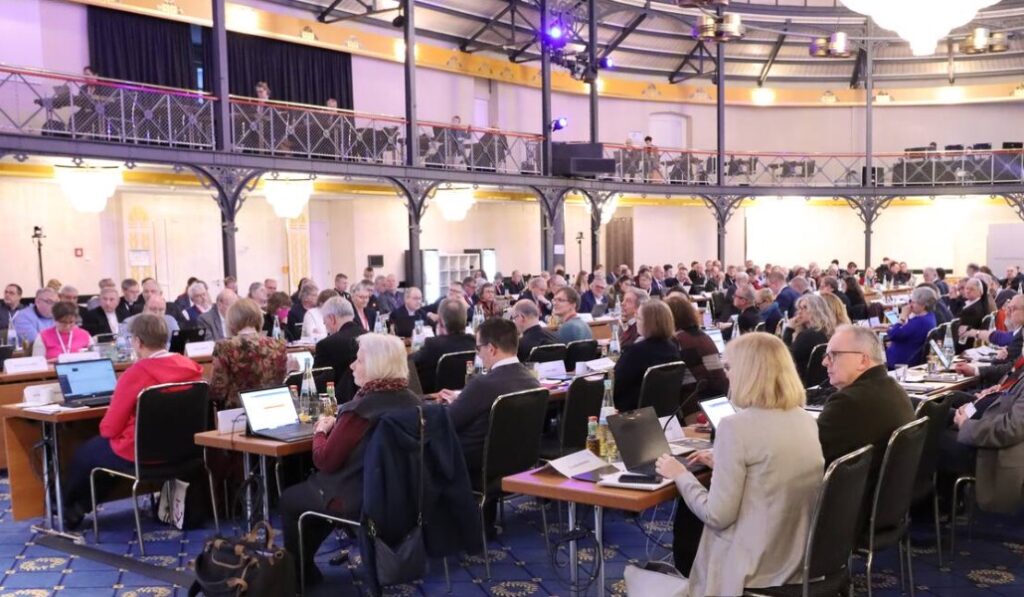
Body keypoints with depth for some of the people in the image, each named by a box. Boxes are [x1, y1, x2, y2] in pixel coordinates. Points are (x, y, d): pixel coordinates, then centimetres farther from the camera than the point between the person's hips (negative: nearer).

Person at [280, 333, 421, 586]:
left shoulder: (361, 408, -24)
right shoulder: (412, 401, 0)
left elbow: (325, 461, -17)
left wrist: (321, 431, 1)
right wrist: (337, 426, 12)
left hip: (360, 499, -8)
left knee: (289, 499, 17)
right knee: (310, 489, 30)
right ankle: (304, 563, 37)